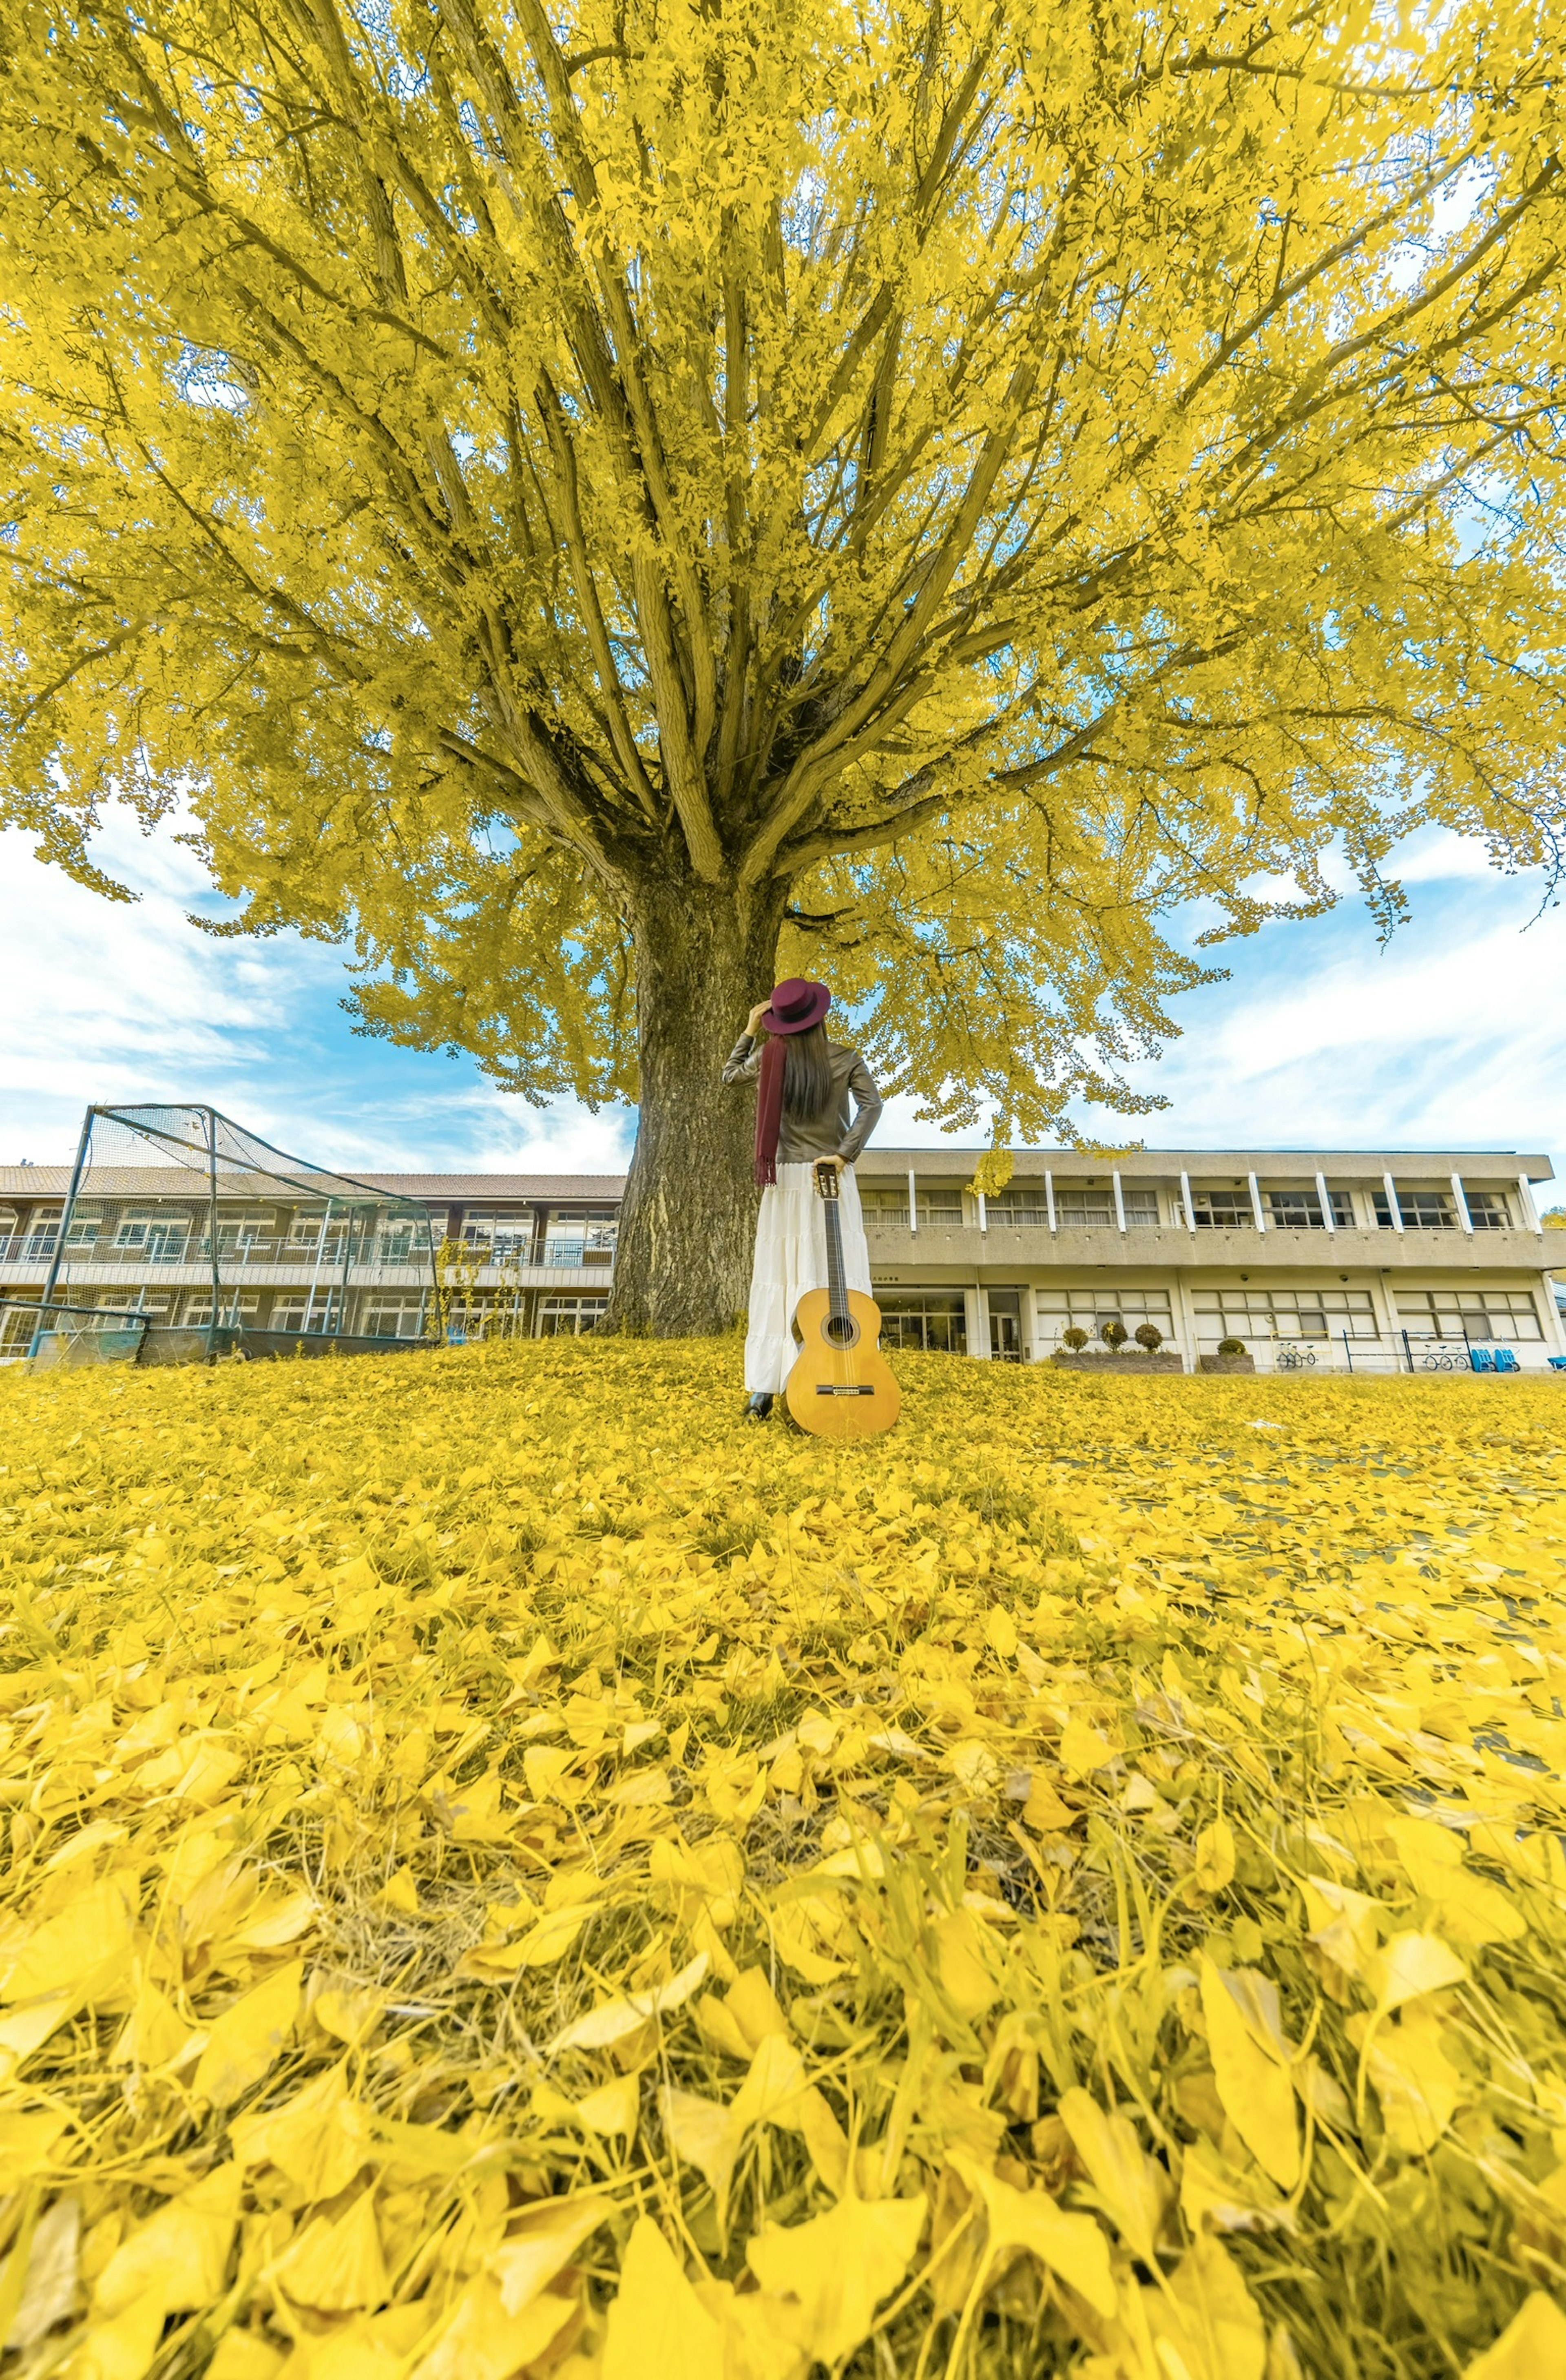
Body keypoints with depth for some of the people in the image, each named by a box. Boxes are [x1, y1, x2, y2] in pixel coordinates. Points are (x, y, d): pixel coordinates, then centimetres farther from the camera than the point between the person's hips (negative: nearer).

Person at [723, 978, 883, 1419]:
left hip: (785, 1179, 1)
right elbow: (872, 1106, -11)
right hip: (834, 1178, -1)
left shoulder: (769, 1056, 3)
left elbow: (731, 1074, 20)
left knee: (776, 1279, 3)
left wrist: (750, 1031, 21)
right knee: (834, 1278, -1)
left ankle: (763, 1390, 4)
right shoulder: (846, 1059, 1)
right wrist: (844, 1155, -14)